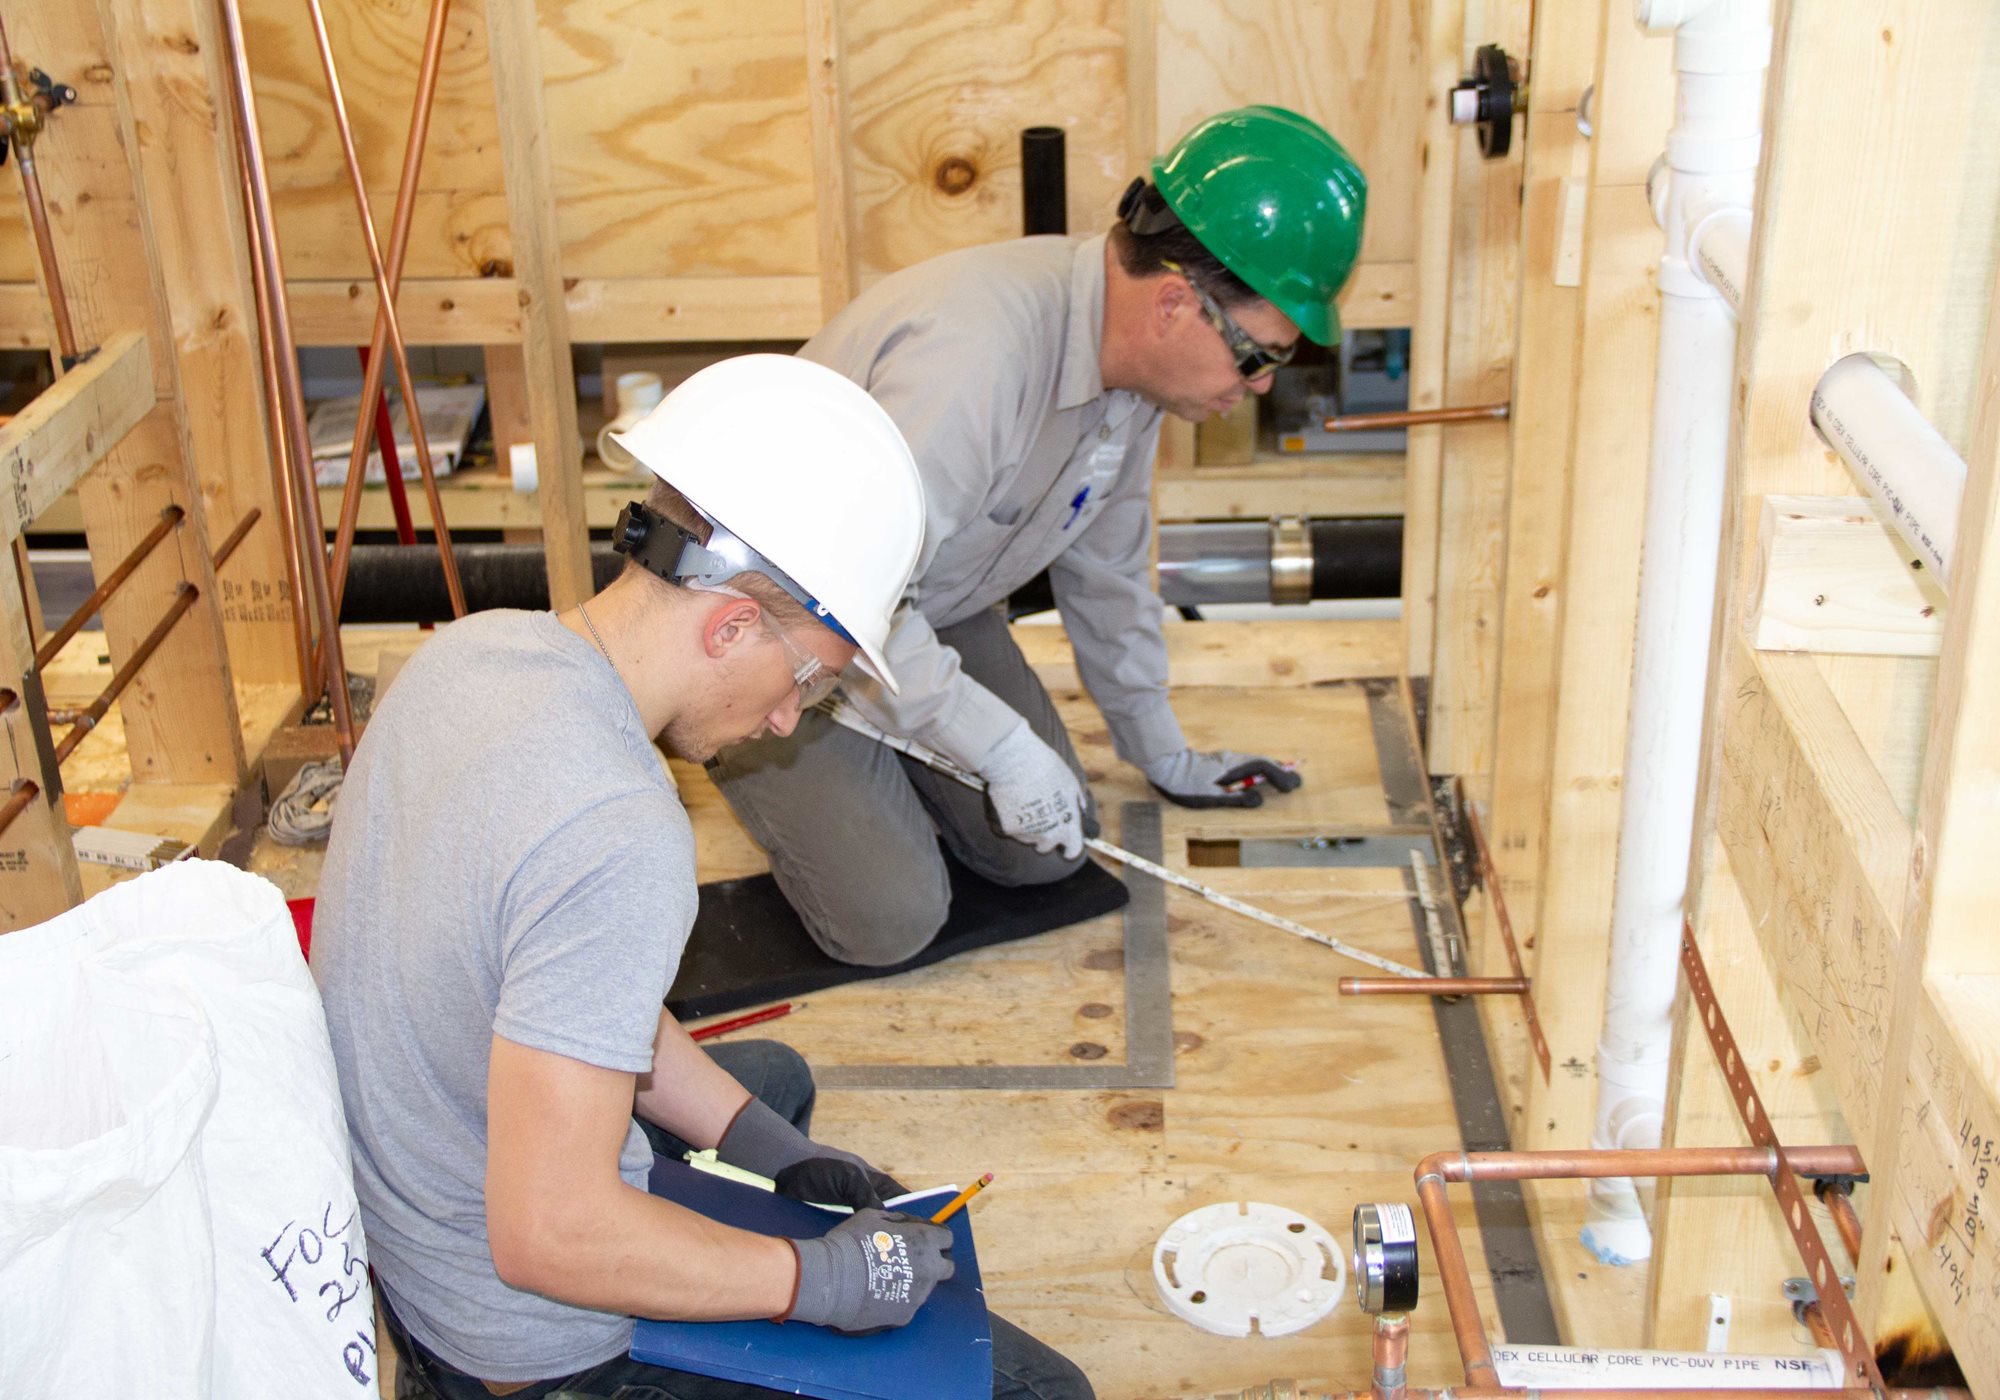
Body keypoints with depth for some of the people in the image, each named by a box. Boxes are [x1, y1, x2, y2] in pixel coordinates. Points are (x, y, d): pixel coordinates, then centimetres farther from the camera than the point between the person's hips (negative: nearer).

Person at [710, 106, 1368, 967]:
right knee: (890, 921, -13)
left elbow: (1106, 567, 8)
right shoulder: (974, 350, -37)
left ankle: (880, 773, 25)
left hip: (926, 608, 8)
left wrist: (1162, 755, 17)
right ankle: (758, 765, 14)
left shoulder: (1132, 349, -8)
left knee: (1048, 853, 0)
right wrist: (1005, 748, -29)